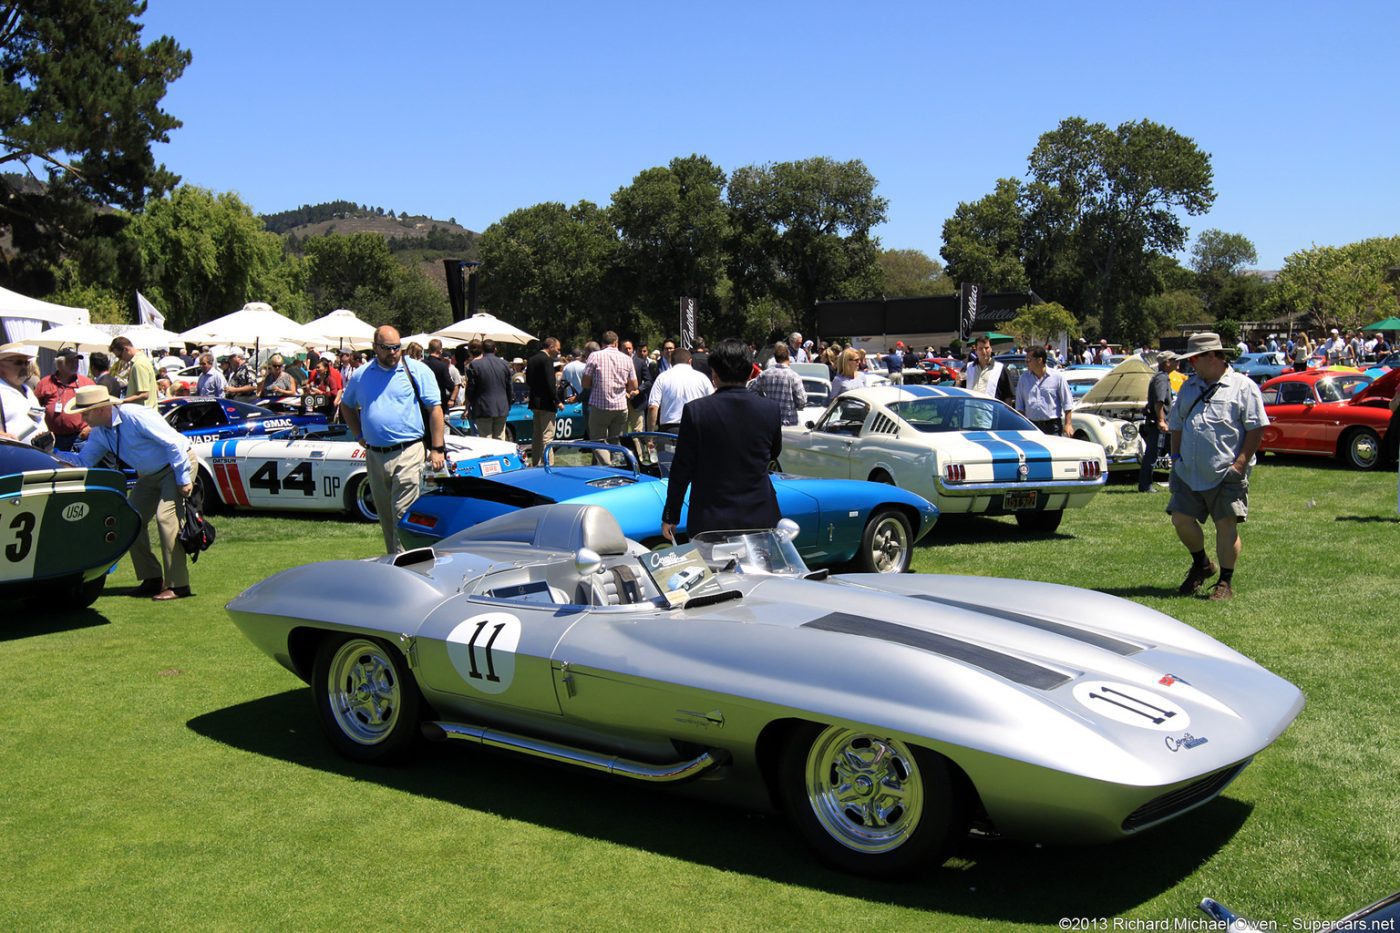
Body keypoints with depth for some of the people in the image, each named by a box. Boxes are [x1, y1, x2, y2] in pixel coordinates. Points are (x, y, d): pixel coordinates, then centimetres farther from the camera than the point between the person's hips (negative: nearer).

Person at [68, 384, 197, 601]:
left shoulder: (134, 416, -26)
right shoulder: (99, 434, -1)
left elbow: (173, 442, -26)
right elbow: (82, 462, 6)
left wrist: (184, 480, -25)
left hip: (177, 466, -9)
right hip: (151, 475, 9)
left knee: (166, 517, -21)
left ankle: (177, 585, -18)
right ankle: (152, 579, 13)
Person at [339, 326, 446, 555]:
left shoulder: (417, 371, 0)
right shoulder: (360, 375, 11)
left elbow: (435, 409, -3)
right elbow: (346, 406, 27)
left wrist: (437, 449, -9)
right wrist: (359, 435, 15)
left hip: (407, 452, -5)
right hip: (374, 456, 5)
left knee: (403, 515, -10)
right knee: (385, 516, 13)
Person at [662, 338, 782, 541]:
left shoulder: (695, 411, -11)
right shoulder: (770, 409, -4)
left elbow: (681, 469, -6)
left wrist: (670, 517, 3)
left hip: (710, 523, -2)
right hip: (760, 521, 2)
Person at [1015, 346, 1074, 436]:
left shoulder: (1057, 377, -1)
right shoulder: (1024, 378, 8)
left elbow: (1067, 403, 1)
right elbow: (1020, 406, 12)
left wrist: (1068, 424, -5)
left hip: (1052, 426, -3)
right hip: (1031, 426, 3)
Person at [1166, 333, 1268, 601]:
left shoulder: (1243, 386, -2)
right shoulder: (1189, 387, 16)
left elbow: (1257, 428, -7)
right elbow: (1176, 426, 22)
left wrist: (1240, 464, -13)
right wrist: (1176, 456, 11)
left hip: (1226, 476, -6)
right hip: (1189, 473, 6)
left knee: (1226, 525, -2)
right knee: (1181, 519, 2)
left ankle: (1226, 581, 10)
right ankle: (1201, 564, 27)